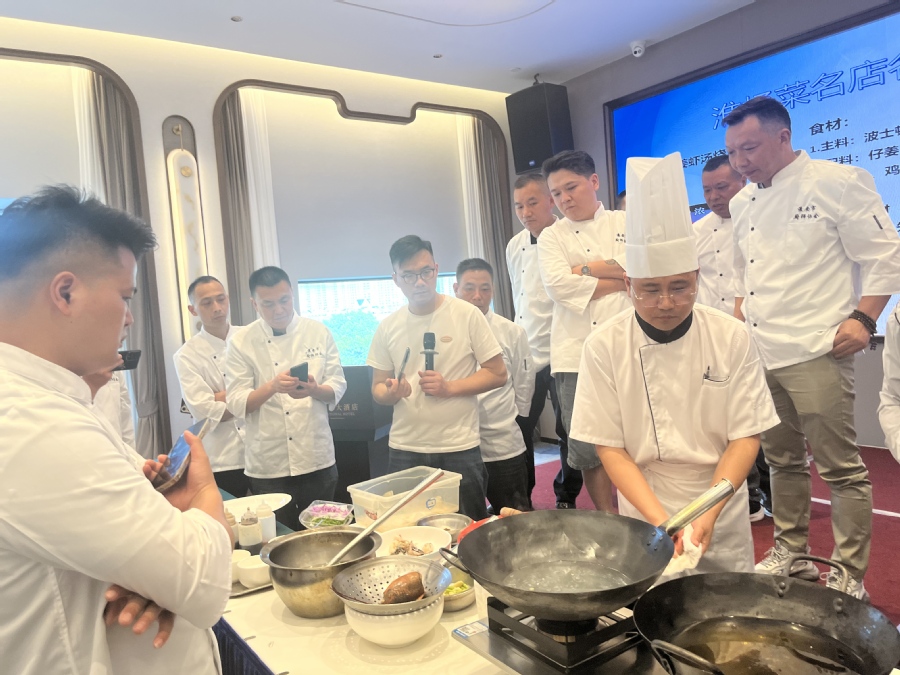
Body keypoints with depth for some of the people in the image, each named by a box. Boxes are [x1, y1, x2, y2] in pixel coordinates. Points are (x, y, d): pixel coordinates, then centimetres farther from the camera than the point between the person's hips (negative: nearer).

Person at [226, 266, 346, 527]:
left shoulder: (318, 332, 1)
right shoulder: (241, 342, -3)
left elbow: (337, 387, 1)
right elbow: (236, 403, -8)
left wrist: (313, 390, -20)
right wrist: (272, 387, -25)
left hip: (317, 458, 2)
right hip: (268, 464, -1)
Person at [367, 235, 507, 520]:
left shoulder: (467, 315, -4)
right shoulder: (387, 328, 5)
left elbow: (497, 373, -3)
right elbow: (378, 387, 11)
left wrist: (450, 387, -16)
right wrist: (390, 393, -12)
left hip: (460, 449, -2)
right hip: (404, 451, 3)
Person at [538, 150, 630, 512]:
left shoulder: (625, 222, 13)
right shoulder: (552, 237, 11)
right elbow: (558, 284, -8)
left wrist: (587, 269, -5)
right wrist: (619, 279, -5)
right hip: (578, 356, 0)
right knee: (588, 450, 3)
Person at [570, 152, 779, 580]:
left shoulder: (731, 337, -10)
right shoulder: (604, 346, -14)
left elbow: (746, 436, -7)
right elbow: (609, 447, -11)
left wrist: (706, 514, -19)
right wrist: (660, 520, -20)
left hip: (722, 517, 1)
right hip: (645, 517, -1)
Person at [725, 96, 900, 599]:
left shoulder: (838, 183, -6)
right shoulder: (743, 204, 13)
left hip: (815, 351, -7)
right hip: (758, 354, 7)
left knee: (841, 467, 0)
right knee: (783, 460, 17)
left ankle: (850, 577, 14)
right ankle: (791, 554, 32)